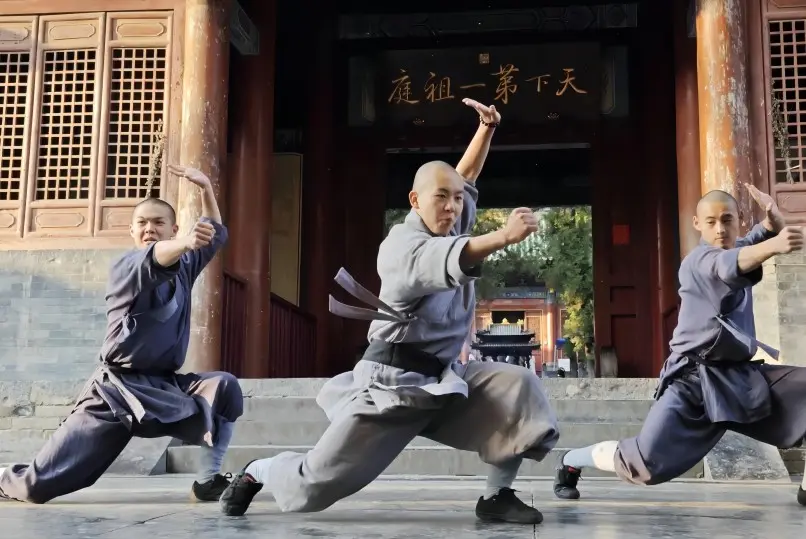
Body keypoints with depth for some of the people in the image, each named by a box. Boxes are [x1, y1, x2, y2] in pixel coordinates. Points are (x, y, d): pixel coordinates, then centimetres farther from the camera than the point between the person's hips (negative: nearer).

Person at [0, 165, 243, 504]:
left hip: (166, 384, 5)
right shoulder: (124, 268, -10)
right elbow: (154, 259, -32)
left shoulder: (184, 267, 9)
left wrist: (206, 188, 2)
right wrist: (187, 243, -55)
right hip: (118, 387, -4)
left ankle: (208, 481, -16)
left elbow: (216, 235, 18)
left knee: (224, 387, -25)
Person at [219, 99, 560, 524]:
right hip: (393, 382, -7)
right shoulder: (400, 244, -15)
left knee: (517, 388, -17)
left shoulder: (451, 226, 9)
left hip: (444, 378, 7)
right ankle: (258, 472, 28)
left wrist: (487, 127, 9)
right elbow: (446, 262, -35)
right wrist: (504, 237, -51)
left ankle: (496, 495, -5)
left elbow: (466, 176, 23)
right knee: (316, 484, -5)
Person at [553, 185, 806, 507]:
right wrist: (773, 246, -55)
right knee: (647, 463, -14)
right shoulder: (697, 261, -14)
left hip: (742, 374, 7)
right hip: (695, 380, -7)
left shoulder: (739, 247, 13)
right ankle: (570, 462, 14)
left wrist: (773, 217, -9)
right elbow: (729, 267, -35)